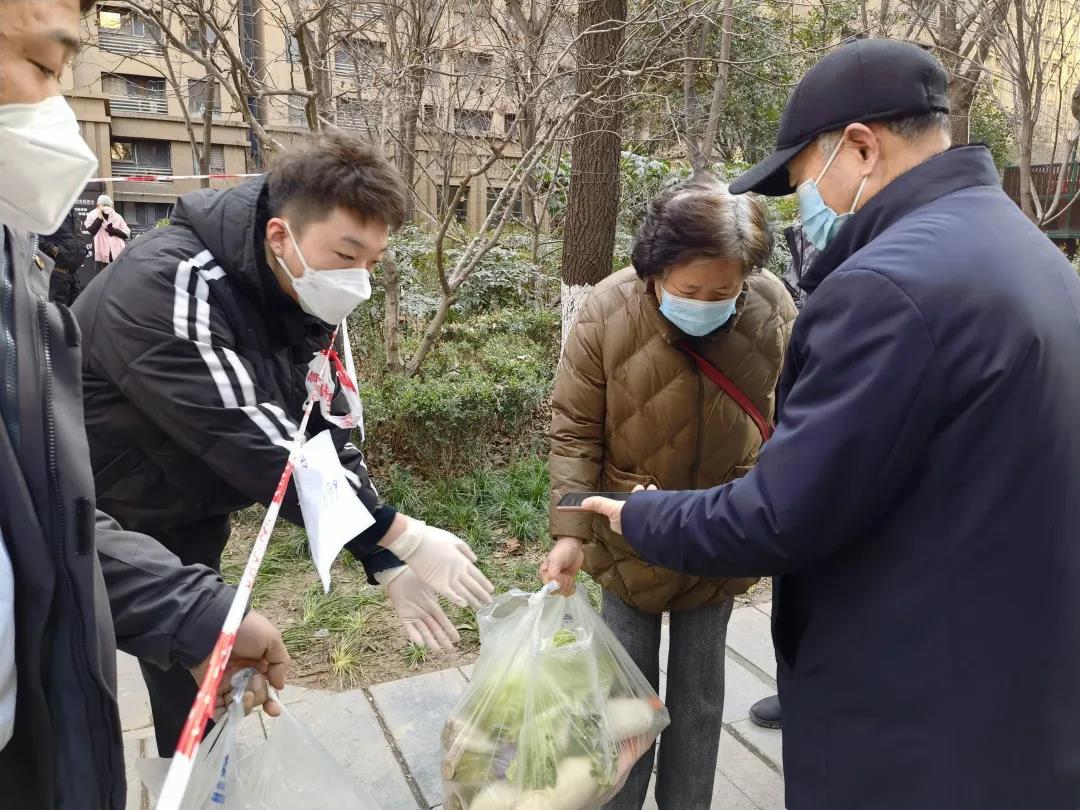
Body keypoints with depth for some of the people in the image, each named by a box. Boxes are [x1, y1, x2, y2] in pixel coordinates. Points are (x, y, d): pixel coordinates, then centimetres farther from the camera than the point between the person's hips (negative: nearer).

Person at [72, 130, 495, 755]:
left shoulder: (303, 302, -5)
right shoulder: (167, 286, -30)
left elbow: (326, 435, -5)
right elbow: (250, 441, -35)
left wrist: (387, 564, -11)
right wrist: (401, 537, -32)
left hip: (189, 529, 7)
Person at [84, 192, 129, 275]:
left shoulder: (117, 216, 13)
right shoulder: (92, 216, 6)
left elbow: (127, 233, 8)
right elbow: (90, 231, -8)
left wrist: (115, 231, -9)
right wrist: (99, 218, -10)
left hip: (117, 255, 2)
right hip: (101, 255, -2)